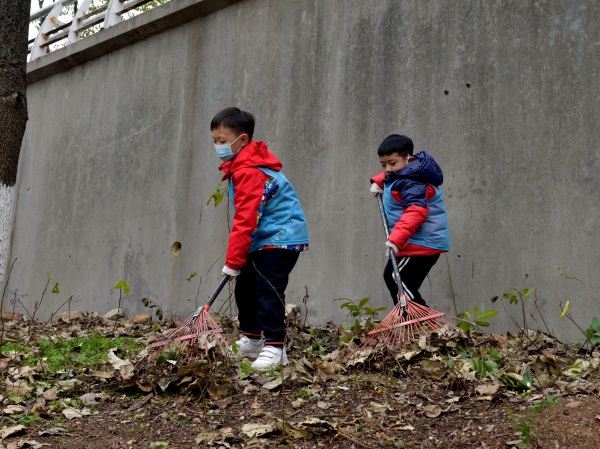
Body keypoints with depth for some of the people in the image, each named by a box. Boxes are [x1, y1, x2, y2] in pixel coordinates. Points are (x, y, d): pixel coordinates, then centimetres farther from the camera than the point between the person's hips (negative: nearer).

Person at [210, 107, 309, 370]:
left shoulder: (249, 172, -22)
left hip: (280, 238, -11)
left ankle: (274, 347, -7)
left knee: (267, 290, -14)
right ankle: (251, 341, 28)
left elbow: (245, 221, -25)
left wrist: (233, 262, -22)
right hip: (262, 240, 11)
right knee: (245, 288, 15)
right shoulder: (240, 166, 12)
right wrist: (237, 258, 21)